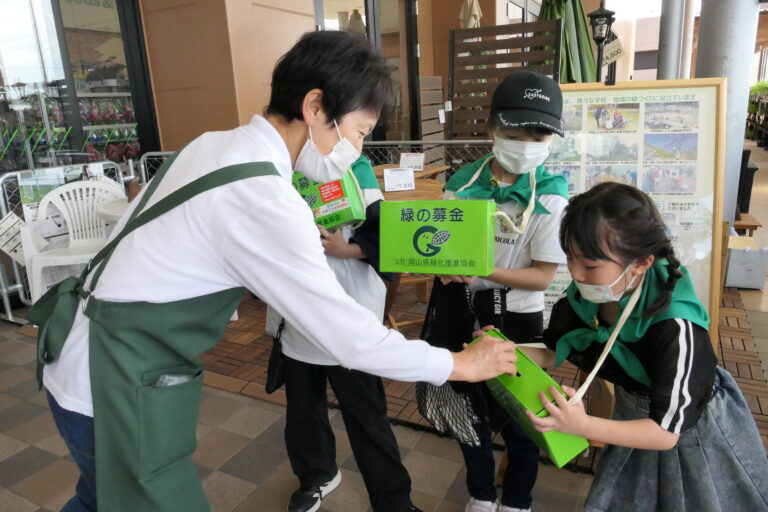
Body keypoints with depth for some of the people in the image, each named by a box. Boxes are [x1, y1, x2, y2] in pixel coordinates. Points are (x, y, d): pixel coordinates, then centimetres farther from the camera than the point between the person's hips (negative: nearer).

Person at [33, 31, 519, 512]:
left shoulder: (216, 144, -1)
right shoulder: (263, 199, -28)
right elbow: (349, 337, -25)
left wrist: (305, 245, 10)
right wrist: (463, 364, -13)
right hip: (114, 386, -9)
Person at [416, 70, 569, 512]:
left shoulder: (550, 197, -13)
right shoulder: (463, 182, -4)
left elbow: (542, 277, -15)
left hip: (514, 316, -3)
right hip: (460, 309, 4)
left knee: (517, 415, 15)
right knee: (467, 406, 20)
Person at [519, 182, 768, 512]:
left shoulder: (676, 328, -39)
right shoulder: (582, 297, -23)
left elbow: (666, 432, -34)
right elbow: (552, 354, -7)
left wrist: (583, 426, -47)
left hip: (694, 431, -5)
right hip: (636, 416, 5)